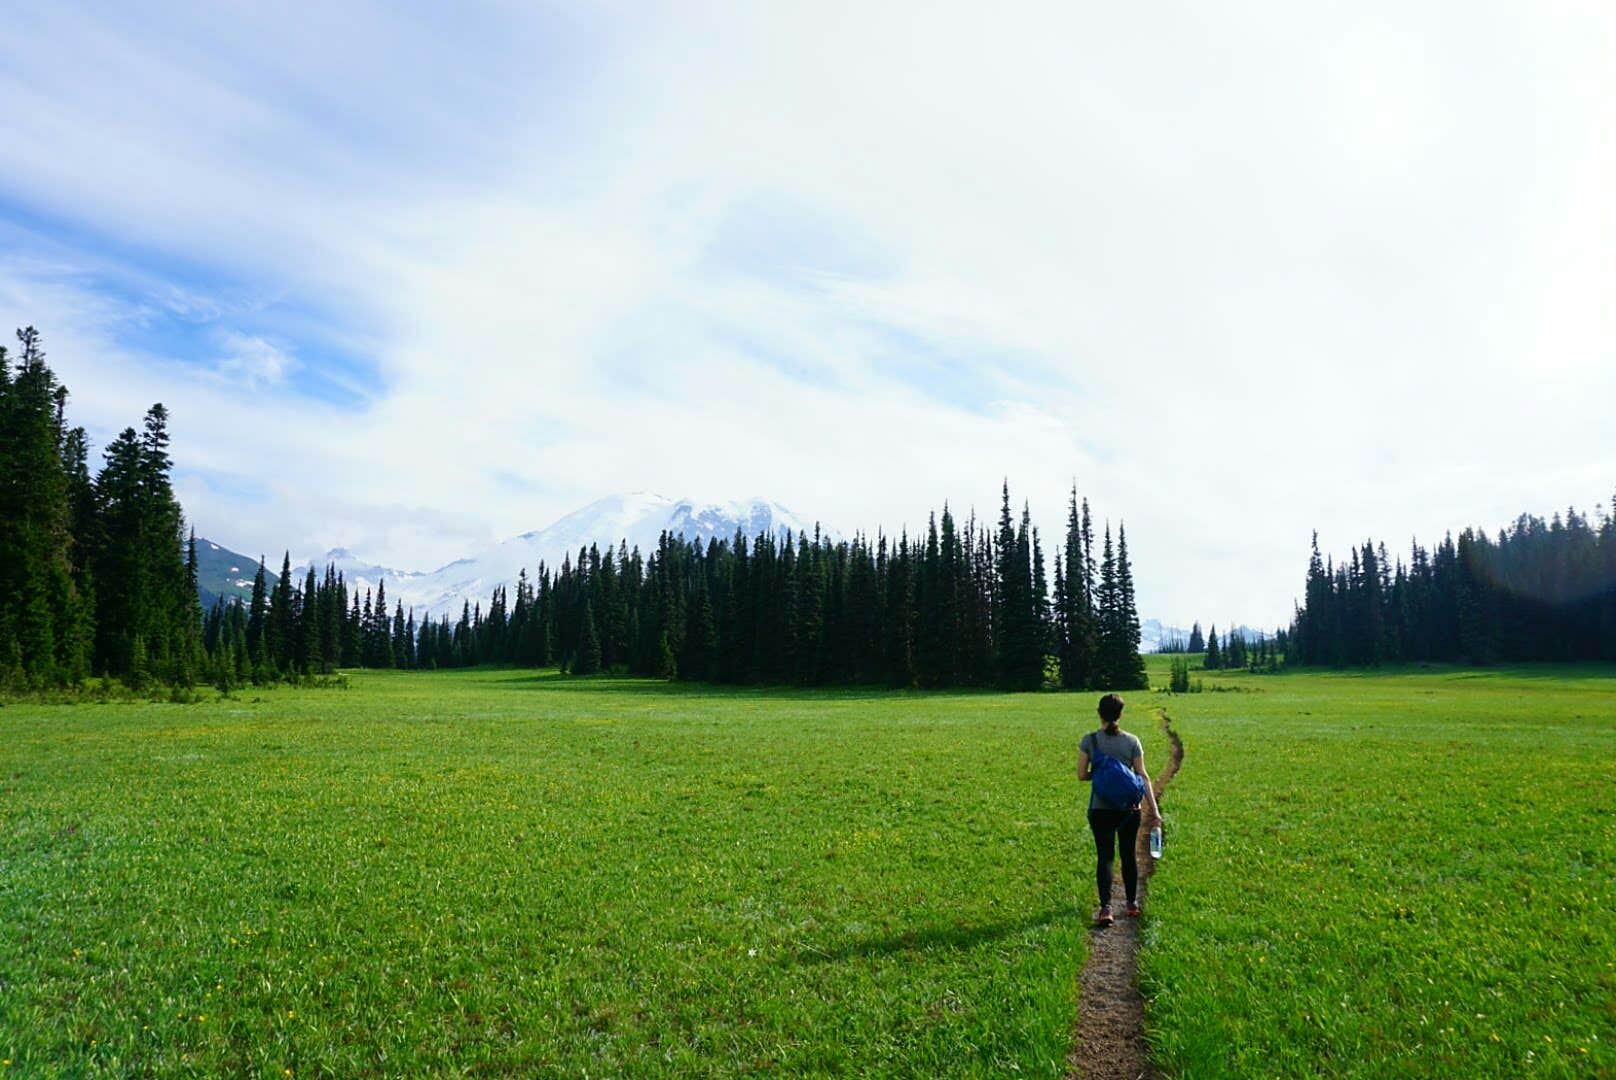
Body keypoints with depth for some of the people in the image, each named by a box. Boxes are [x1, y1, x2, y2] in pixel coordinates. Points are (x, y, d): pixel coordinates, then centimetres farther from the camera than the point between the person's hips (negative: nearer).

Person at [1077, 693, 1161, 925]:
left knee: (1105, 856, 3)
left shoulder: (1090, 740, -7)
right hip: (1129, 809, 1)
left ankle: (1105, 908, -8)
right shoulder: (1132, 741, -4)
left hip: (1100, 809, -1)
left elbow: (1081, 774, -7)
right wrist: (1154, 810, -2)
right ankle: (1132, 904, 29)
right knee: (1128, 855, 16)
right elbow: (1143, 777, -4)